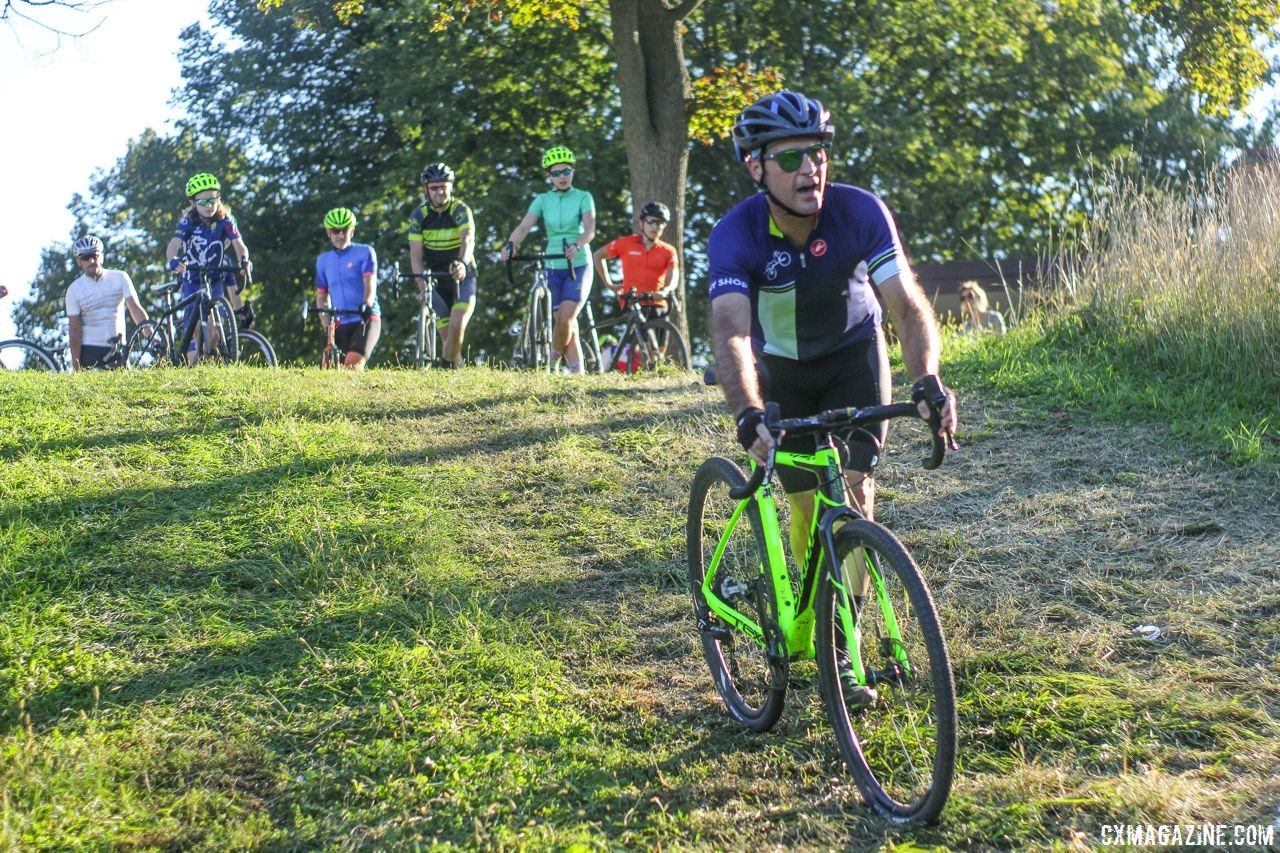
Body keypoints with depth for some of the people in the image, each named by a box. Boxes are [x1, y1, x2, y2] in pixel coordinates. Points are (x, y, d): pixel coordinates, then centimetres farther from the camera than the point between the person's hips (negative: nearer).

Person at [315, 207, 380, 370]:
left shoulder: (365, 252, 2)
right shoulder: (323, 261, 15)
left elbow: (370, 283, -12)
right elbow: (321, 296, 17)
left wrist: (366, 306, -31)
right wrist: (327, 324, 1)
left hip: (366, 320, -5)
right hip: (341, 325, 5)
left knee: (352, 366, -25)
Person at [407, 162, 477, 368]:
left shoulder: (460, 210, -12)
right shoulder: (419, 215, -5)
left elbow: (468, 240, -31)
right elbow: (416, 255, -10)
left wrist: (462, 263, -52)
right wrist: (422, 284, -26)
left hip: (462, 276, -2)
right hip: (436, 279, 2)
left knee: (457, 326, -23)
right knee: (447, 334, -4)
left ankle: (449, 364, -7)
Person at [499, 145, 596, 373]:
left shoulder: (583, 197, -2)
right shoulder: (543, 200, 6)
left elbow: (590, 229, -17)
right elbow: (524, 227, -7)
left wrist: (576, 245, -38)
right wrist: (510, 245, -27)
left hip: (579, 266, -3)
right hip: (554, 268, 3)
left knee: (565, 318, -17)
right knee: (567, 323, 3)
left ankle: (553, 360, 5)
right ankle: (577, 372, 10)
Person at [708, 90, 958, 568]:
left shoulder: (861, 212, -27)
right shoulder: (734, 235, -29)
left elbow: (907, 304, -34)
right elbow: (730, 331, -42)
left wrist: (928, 383, -52)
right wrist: (747, 414, -60)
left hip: (854, 353, 0)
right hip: (782, 365, 0)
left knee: (853, 485, -13)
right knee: (806, 502, 0)